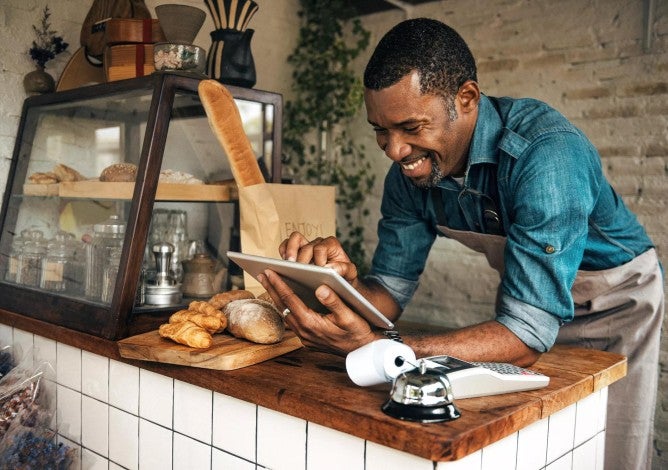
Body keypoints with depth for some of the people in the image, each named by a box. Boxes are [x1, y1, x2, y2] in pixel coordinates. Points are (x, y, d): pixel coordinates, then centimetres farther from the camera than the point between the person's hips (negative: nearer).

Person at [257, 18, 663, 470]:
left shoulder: (547, 152, -38)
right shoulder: (409, 171, -19)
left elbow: (527, 333, -42)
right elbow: (391, 290, -13)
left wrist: (374, 348, -53)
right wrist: (346, 285, -38)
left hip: (616, 295, -4)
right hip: (527, 295, 4)